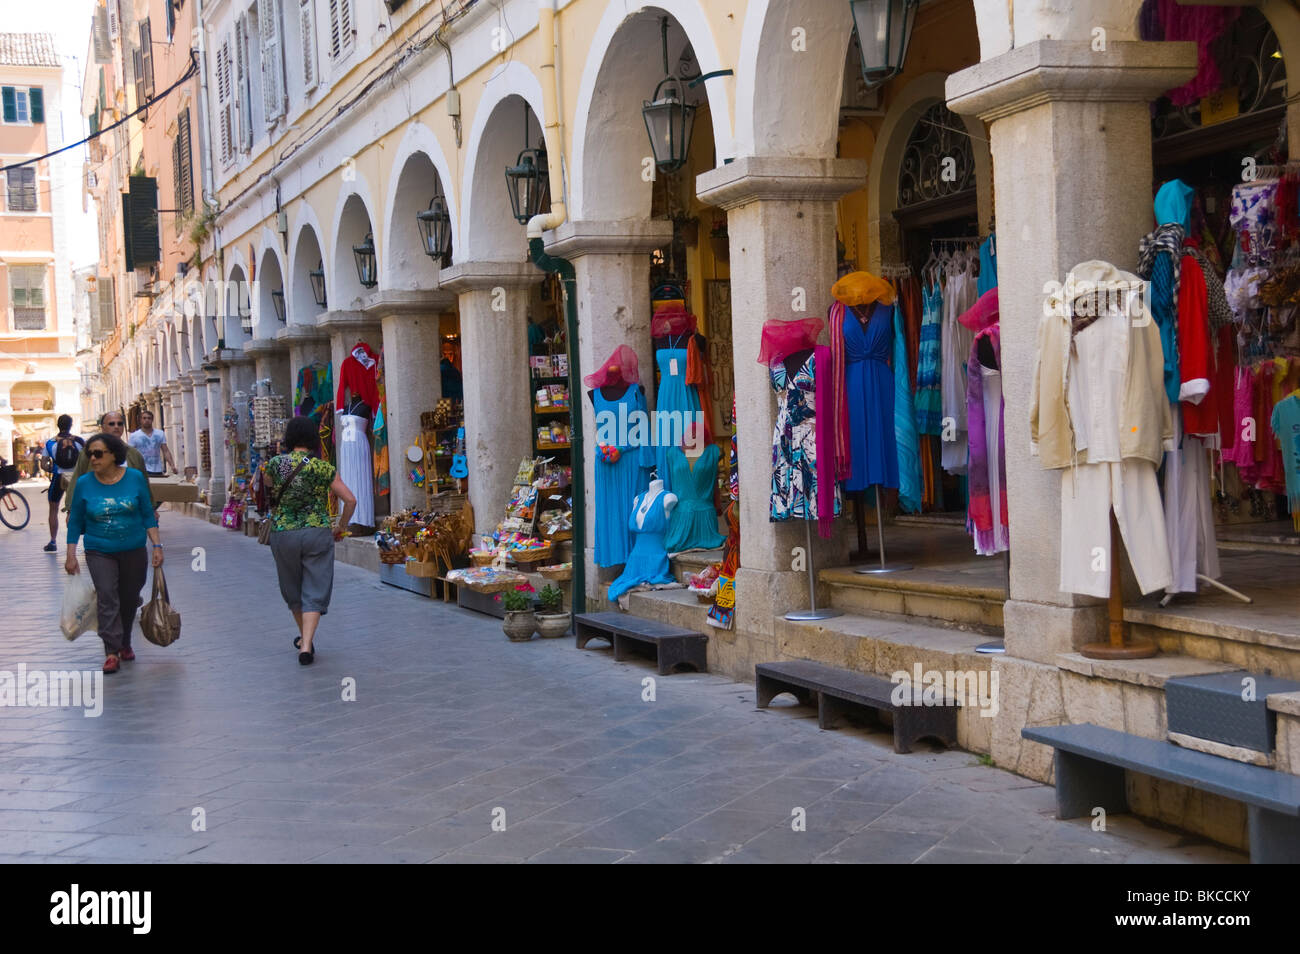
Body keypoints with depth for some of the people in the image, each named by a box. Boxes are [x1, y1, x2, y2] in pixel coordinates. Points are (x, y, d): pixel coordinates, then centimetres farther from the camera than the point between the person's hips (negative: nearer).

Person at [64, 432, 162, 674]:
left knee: (129, 599, 10)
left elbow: (148, 515, 3)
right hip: (99, 553, -1)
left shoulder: (135, 478, -3)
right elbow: (75, 522, 4)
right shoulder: (84, 484, -3)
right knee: (107, 599, -15)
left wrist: (157, 546, -2)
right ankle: (111, 652, -15)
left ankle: (124, 644, 29)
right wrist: (71, 556, 1)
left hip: (134, 551, 1)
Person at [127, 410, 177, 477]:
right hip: (143, 471, -3)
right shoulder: (134, 436, 3)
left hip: (158, 471, 3)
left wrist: (172, 466, -4)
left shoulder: (160, 434, 11)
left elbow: (166, 451, 9)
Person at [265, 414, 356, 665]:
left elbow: (269, 490, 17)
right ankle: (307, 645, -11)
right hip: (317, 533, -2)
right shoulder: (323, 468, -5)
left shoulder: (275, 464, -4)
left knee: (293, 590, 21)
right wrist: (340, 527, 9)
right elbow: (350, 500, -4)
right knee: (315, 592, 2)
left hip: (283, 534, 2)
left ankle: (304, 637, 37)